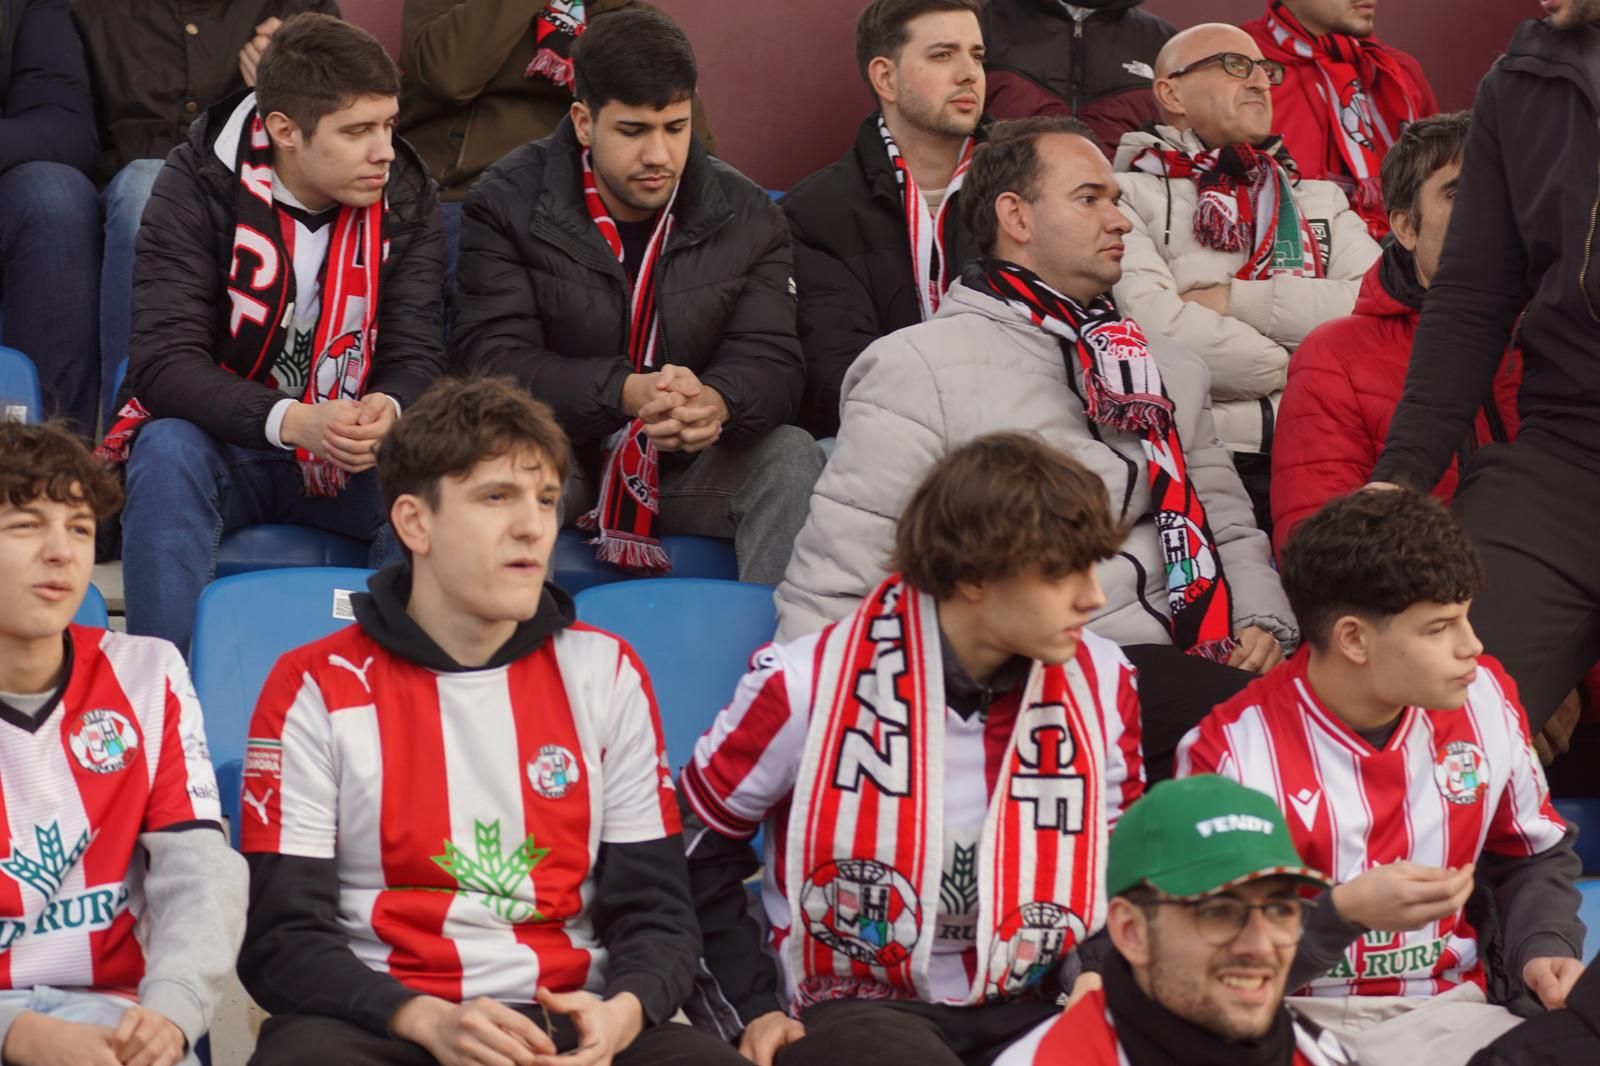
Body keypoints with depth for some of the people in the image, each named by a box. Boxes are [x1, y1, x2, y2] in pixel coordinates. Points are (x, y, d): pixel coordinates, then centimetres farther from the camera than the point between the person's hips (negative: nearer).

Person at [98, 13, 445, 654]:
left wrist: (388, 410, -35)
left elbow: (417, 357, -9)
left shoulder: (406, 197, -5)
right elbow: (164, 364, -22)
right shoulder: (198, 185, -14)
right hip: (226, 447, -2)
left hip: (355, 458, 2)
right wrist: (290, 420, -39)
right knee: (167, 452, -34)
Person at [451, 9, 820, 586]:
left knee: (793, 457, -24)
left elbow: (772, 361, -7)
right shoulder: (507, 203, -8)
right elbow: (491, 357, -17)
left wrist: (719, 401, -34)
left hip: (690, 469, 3)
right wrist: (626, 392, -35)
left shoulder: (746, 214, 0)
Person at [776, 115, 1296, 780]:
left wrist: (1261, 622, 7)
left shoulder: (1165, 368, 23)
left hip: (1170, 667, 7)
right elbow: (832, 594, -2)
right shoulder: (920, 368, 3)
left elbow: (1229, 525, 29)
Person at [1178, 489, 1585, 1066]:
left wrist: (1544, 945, 1)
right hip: (1294, 1019, -3)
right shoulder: (1230, 750, -12)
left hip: (1448, 1011, 3)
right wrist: (1342, 913, -25)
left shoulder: (1485, 700, 2)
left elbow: (1534, 855, 20)